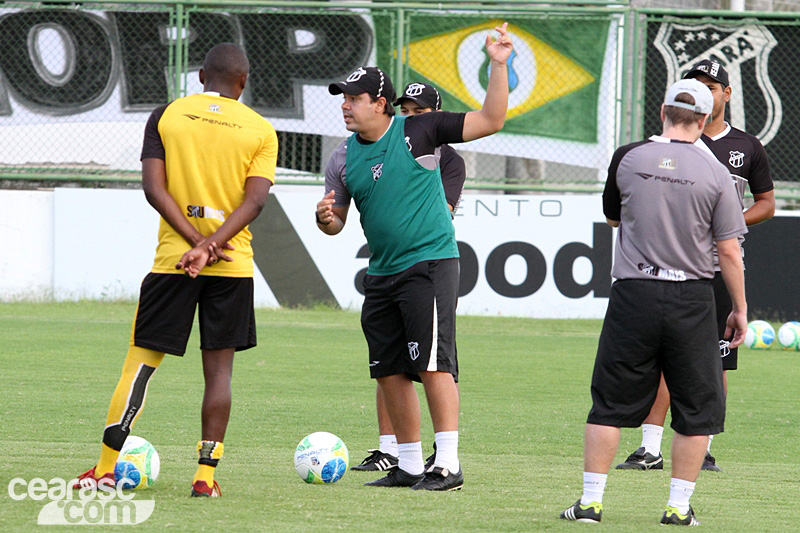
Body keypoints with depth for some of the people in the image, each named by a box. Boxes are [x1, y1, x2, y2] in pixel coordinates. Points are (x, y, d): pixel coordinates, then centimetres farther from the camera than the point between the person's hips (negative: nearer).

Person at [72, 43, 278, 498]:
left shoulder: (167, 115, 4)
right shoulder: (261, 130, 3)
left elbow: (154, 188, -6)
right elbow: (255, 199, -9)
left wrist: (196, 243, -10)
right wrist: (211, 247, -16)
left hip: (174, 258, 0)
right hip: (234, 265, 0)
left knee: (142, 360, 4)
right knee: (219, 368, 6)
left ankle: (106, 469, 0)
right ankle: (206, 476, 1)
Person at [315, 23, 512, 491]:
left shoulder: (417, 132, -5)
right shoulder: (344, 158, 9)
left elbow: (490, 121, -6)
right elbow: (336, 222, 17)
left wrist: (499, 67, -16)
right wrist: (326, 217, -6)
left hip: (430, 263, -6)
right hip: (382, 273, 7)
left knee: (433, 364, -13)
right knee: (390, 372, 7)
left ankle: (449, 465, -11)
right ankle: (409, 466, 17)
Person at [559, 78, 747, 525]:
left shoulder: (627, 159, 0)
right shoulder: (714, 172, -4)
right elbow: (730, 250, -2)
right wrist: (740, 309, 6)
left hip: (634, 294, 1)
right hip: (692, 299, -1)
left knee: (612, 401, 7)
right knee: (698, 405, 9)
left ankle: (591, 500, 4)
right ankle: (679, 505, 7)